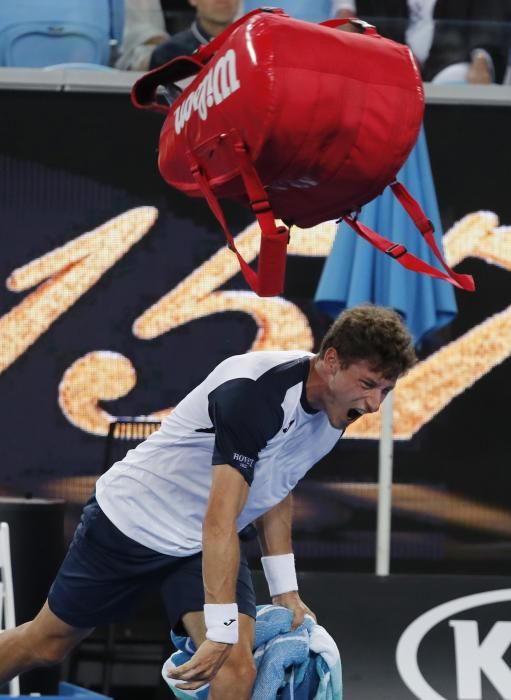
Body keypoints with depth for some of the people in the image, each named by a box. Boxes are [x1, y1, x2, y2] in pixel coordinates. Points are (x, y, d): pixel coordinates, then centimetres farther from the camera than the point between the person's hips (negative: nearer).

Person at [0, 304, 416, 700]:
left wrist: (284, 588, 9)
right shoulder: (255, 392, -34)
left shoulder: (335, 410, -8)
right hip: (130, 523, -6)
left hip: (203, 548, 6)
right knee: (47, 645, 11)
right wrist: (221, 631, -40)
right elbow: (220, 521, -37)